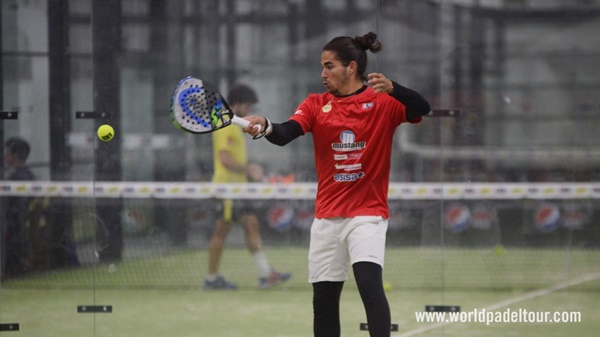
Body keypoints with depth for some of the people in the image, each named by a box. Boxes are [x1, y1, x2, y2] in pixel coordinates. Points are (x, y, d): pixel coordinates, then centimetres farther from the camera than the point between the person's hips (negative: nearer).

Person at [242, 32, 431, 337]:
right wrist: (265, 127, -35)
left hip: (367, 213, -4)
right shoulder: (316, 105, 4)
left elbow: (422, 108, -21)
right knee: (323, 300, 8)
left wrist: (392, 88, -39)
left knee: (369, 282, -25)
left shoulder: (383, 102, -4)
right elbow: (285, 134, -13)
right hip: (327, 217, 4)